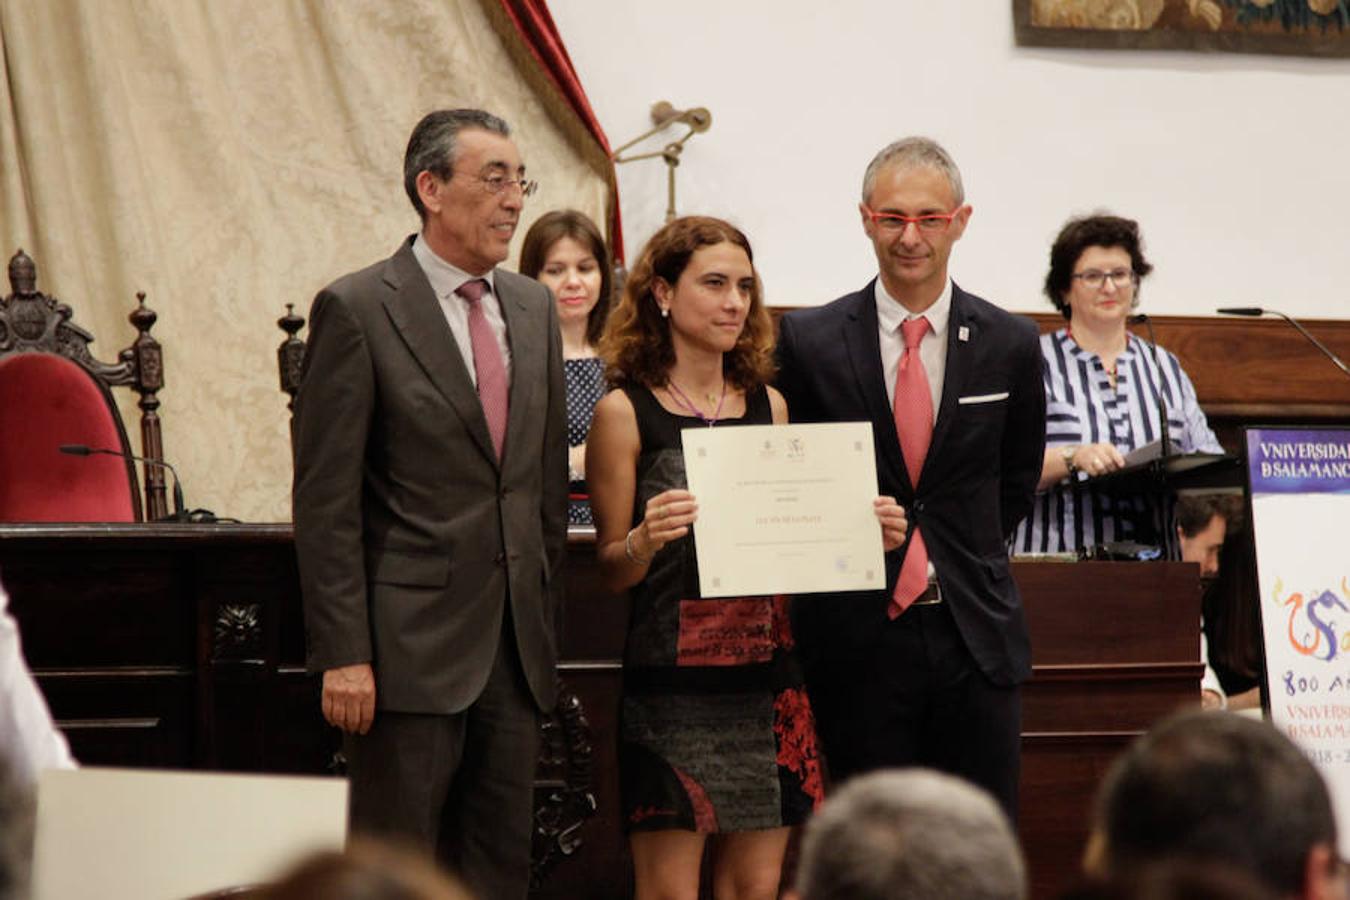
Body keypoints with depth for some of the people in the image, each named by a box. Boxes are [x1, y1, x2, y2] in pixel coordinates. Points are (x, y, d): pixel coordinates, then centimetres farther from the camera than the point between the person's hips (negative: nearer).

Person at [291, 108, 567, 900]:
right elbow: (327, 500, -10)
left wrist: (546, 621, 13)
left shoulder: (534, 308, 12)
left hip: (516, 646, 6)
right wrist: (343, 655, -14)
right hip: (411, 646, -6)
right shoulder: (357, 309, -7)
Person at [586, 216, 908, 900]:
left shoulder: (769, 405, 10)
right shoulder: (624, 412, -3)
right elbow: (610, 569, -1)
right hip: (672, 683, -4)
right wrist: (645, 540, -22)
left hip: (767, 677, 4)